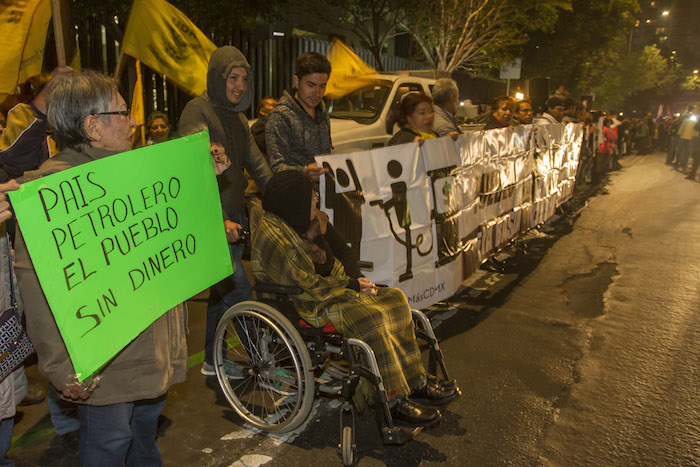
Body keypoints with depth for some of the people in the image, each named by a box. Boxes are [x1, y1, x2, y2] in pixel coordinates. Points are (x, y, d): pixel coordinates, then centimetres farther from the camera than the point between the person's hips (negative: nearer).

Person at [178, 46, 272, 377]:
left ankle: (213, 362, 29)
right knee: (239, 294, -10)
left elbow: (257, 165, 15)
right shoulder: (198, 111, -9)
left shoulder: (237, 117, 18)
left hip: (234, 219, 9)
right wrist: (218, 220, -26)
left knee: (223, 292, 15)